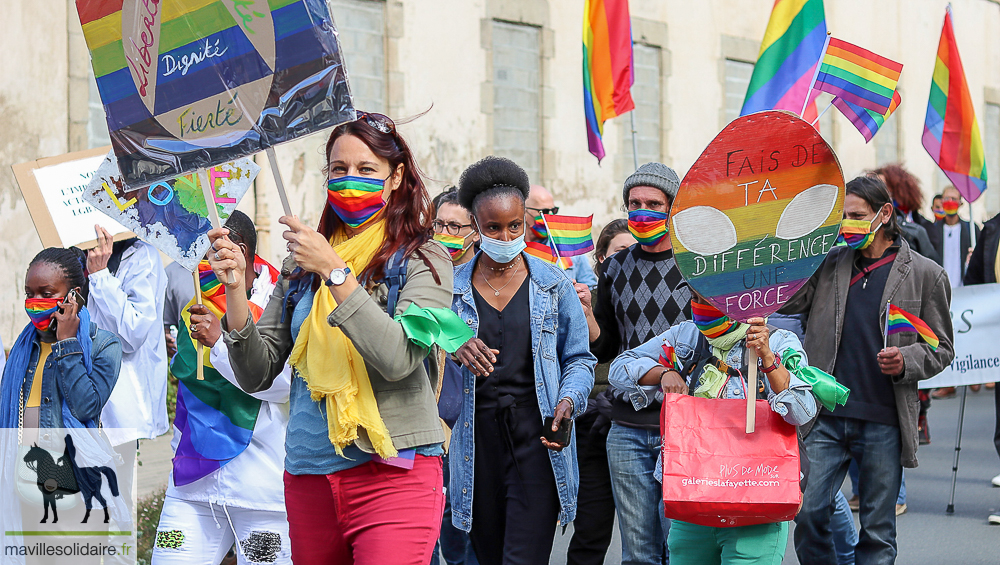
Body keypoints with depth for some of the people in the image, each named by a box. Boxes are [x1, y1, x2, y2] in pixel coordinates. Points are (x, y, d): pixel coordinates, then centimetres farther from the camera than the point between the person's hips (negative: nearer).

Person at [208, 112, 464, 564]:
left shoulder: (422, 260, 0)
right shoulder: (302, 264, 12)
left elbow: (398, 357, -17)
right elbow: (256, 376, 8)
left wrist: (335, 272, -18)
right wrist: (236, 289, -5)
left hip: (393, 474, -4)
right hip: (308, 476, 4)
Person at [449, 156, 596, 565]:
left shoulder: (552, 284, 6)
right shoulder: (451, 286, 7)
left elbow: (578, 358, 9)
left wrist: (568, 402, -11)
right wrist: (454, 349, -17)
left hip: (536, 438, -2)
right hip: (477, 437, 2)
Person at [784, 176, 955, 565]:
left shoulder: (926, 275, 3)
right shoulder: (828, 264, 9)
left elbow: (941, 350, 6)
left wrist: (905, 361, -13)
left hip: (884, 423, -2)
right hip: (826, 419, 2)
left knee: (878, 533, 6)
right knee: (809, 516, -1)